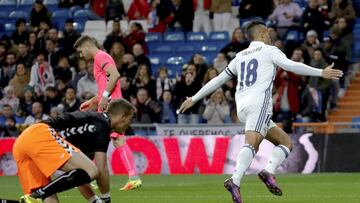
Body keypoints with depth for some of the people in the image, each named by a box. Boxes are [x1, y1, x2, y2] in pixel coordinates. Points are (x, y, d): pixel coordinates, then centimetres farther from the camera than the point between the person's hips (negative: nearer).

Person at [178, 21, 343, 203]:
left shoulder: (240, 56, 26)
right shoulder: (269, 50, 9)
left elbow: (218, 80, 28)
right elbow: (291, 65, -6)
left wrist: (194, 99, 36)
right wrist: (321, 73, -8)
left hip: (242, 108, 7)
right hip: (259, 103, -7)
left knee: (285, 141, 11)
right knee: (251, 143, -24)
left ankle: (268, 172, -12)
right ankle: (235, 182, -44)